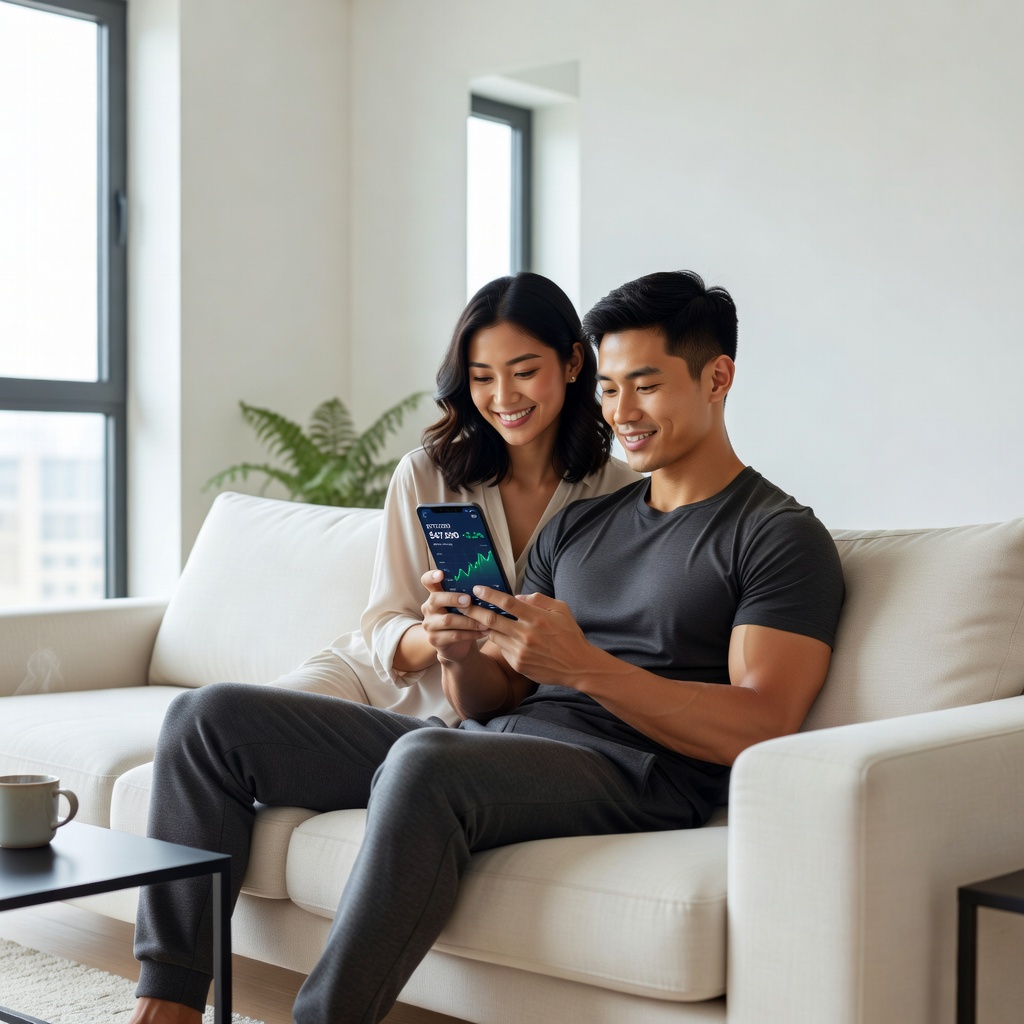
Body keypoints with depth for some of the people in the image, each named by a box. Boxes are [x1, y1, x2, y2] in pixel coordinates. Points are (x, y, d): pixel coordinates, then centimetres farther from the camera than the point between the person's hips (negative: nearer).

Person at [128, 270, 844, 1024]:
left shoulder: (782, 536, 2)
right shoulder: (578, 525, 23)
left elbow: (759, 728, -12)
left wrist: (584, 666, -20)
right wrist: (462, 656, -6)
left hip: (624, 773, -8)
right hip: (490, 748, 8)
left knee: (427, 759, -40)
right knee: (211, 717, 0)